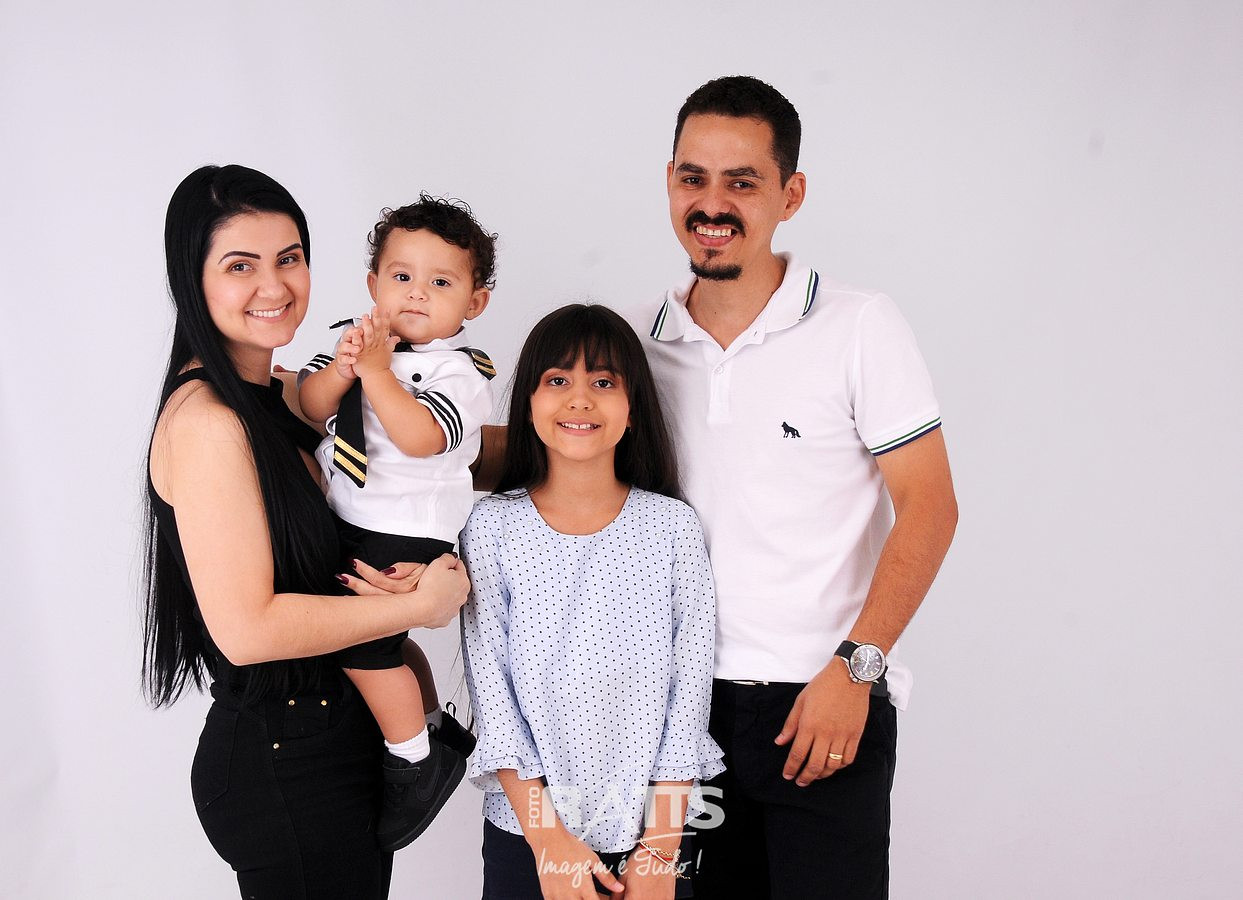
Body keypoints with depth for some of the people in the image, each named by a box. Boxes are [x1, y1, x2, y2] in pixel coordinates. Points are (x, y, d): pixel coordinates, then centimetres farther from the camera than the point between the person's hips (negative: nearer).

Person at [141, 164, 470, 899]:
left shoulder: (278, 393, 9)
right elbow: (247, 628, -24)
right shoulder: (206, 419, -20)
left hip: (340, 737, 9)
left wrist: (407, 575, -8)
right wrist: (420, 605, -17)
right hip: (282, 768, -9)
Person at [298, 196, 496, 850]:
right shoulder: (359, 338, 6)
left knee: (360, 642, -9)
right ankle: (437, 729, 41)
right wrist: (344, 365, -20)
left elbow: (419, 438, -31)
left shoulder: (458, 369, -15)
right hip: (349, 521, 8)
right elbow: (310, 407, -3)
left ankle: (414, 761, 11)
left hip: (407, 533, -8)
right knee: (380, 636, 19)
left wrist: (377, 371, -29)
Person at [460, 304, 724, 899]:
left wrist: (660, 851, -8)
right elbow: (490, 691, -5)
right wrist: (549, 840, -11)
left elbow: (689, 691, -3)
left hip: (651, 834, 0)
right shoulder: (492, 526, -4)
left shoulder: (672, 527, -2)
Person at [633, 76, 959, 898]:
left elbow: (928, 508, -8)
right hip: (687, 699, 4)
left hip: (825, 707, -3)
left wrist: (853, 668, -14)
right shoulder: (641, 339, 5)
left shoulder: (859, 328, -7)